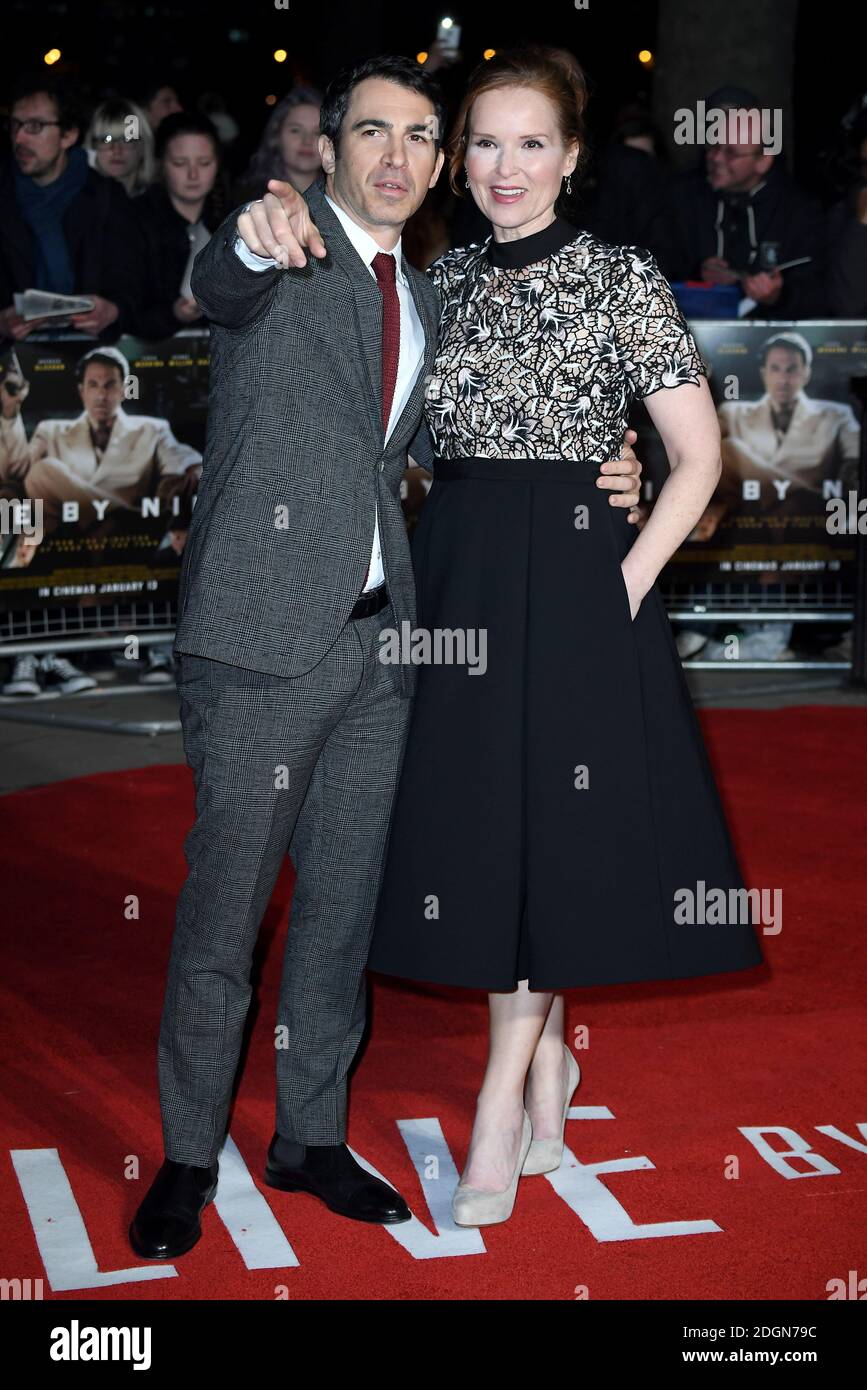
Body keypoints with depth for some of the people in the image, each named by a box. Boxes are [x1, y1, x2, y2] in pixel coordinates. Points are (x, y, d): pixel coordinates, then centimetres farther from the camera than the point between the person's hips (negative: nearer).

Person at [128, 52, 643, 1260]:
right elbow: (219, 286, -28)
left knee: (344, 905, 14)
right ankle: (189, 1156, 18)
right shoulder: (284, 248, -5)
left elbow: (439, 444, 26)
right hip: (265, 637, -6)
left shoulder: (423, 299, 16)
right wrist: (257, 239, -54)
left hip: (379, 641, 7)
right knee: (223, 907, 2)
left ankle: (311, 1138, 29)